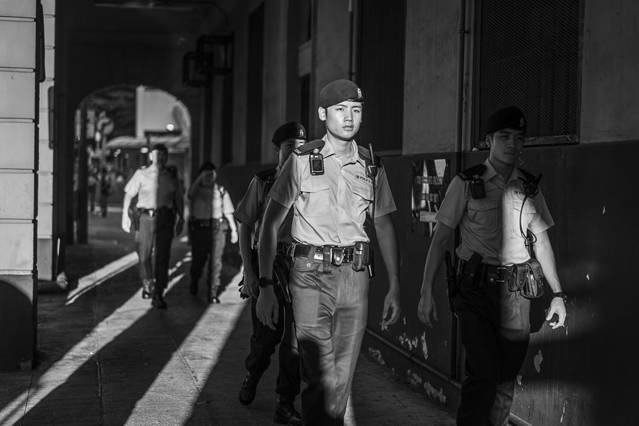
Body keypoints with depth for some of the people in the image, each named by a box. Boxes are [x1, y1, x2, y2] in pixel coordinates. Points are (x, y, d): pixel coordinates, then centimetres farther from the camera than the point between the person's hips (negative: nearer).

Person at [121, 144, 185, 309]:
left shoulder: (172, 176, 11)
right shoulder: (141, 174, 4)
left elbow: (179, 198, 17)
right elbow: (129, 195, 4)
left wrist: (181, 218, 12)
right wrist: (125, 215, -5)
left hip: (165, 218, 1)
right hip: (145, 217, -1)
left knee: (163, 256, -8)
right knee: (144, 256, 7)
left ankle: (158, 295, -6)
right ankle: (147, 285, 34)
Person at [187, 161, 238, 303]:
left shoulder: (221, 190, 9)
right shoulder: (197, 189, 11)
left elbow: (228, 211, 11)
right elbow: (190, 194, -11)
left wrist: (234, 229, 7)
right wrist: (200, 178, -15)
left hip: (217, 228, 0)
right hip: (198, 228, 0)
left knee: (215, 261, -5)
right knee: (198, 259, 8)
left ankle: (212, 293, 1)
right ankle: (194, 284, 37)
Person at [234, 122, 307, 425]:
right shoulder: (262, 182, 2)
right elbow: (245, 229, 3)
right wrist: (248, 271, -5)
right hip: (267, 262, -1)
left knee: (295, 338, -1)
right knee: (267, 334, 3)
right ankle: (251, 377, 36)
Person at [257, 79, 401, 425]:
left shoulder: (372, 168, 11)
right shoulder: (302, 160, 1)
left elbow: (384, 227, 17)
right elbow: (270, 224, -1)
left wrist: (394, 287, 11)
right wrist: (265, 286, -8)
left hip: (355, 277, 3)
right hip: (311, 274, -3)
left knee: (342, 377, 8)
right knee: (320, 376, -10)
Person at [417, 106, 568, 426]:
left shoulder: (530, 187, 11)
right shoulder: (466, 183, 0)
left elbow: (542, 242, 17)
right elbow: (440, 238, -1)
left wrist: (557, 294, 13)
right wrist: (426, 293, -7)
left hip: (516, 293, 4)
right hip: (476, 288, -3)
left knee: (506, 379, 7)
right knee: (484, 373, -13)